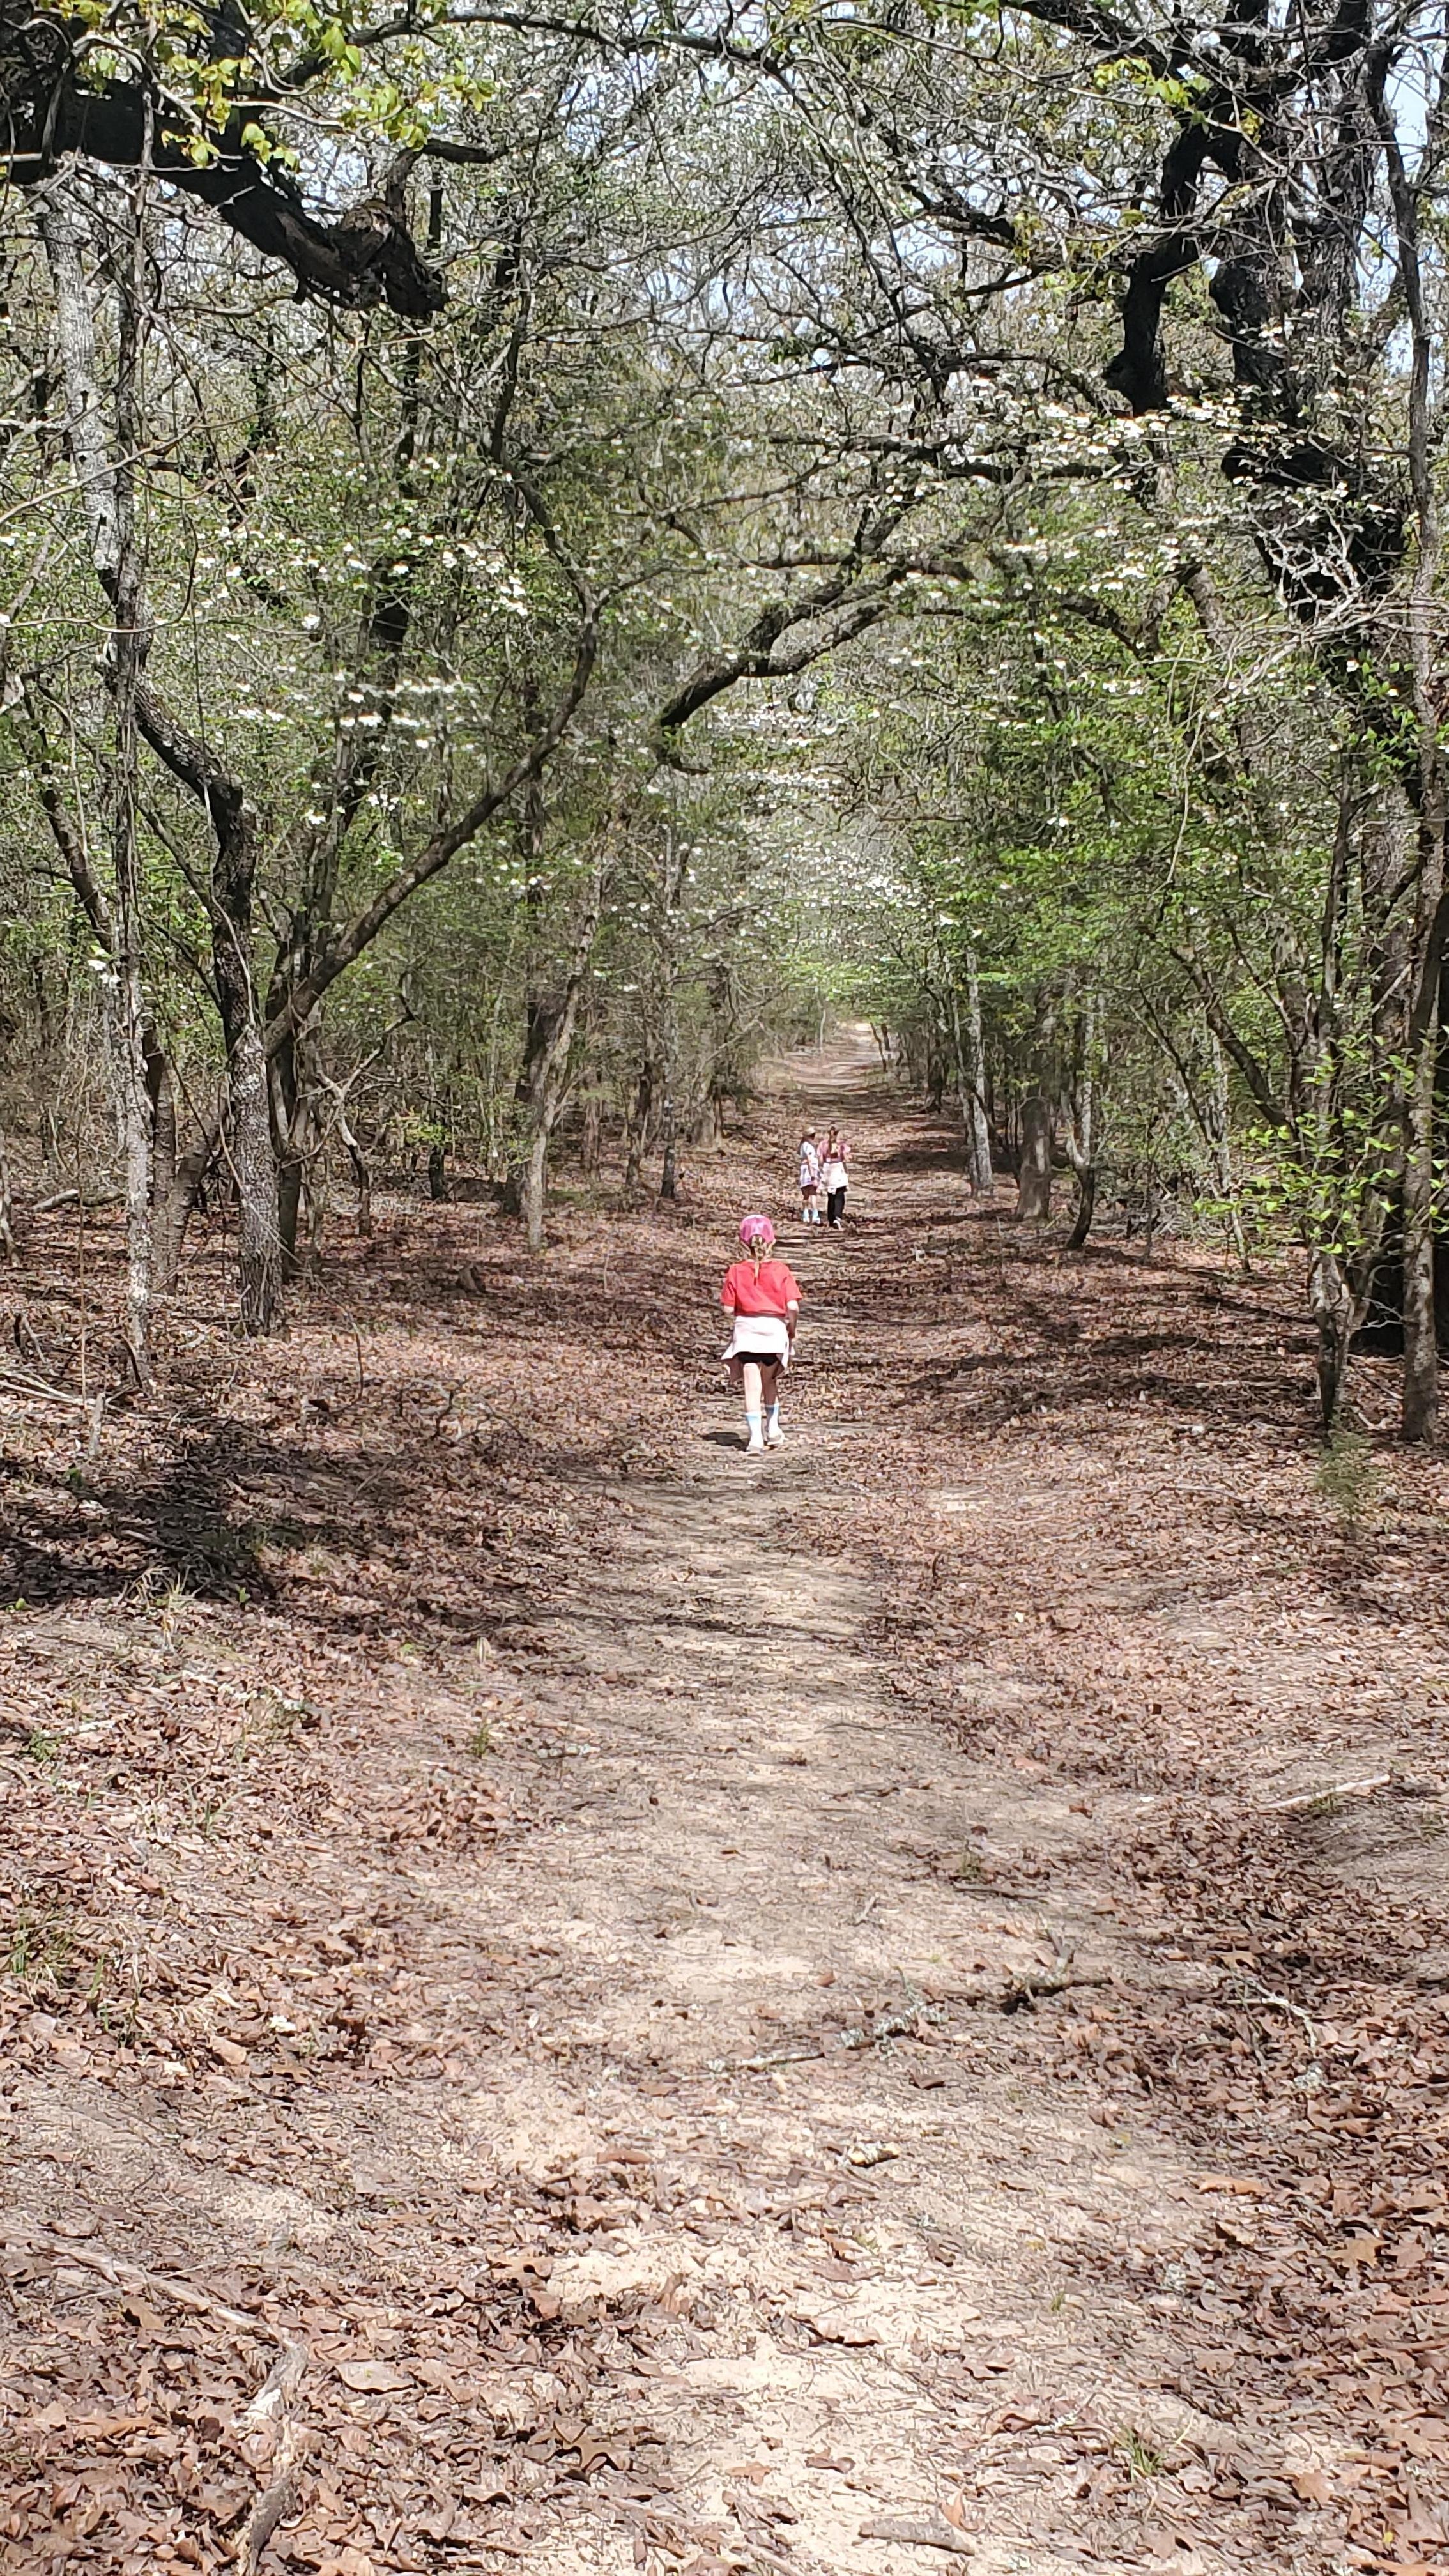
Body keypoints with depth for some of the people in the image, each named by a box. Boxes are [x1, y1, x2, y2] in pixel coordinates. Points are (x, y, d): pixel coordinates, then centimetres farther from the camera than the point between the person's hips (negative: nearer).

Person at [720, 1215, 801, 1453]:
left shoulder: (735, 1271, -5)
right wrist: (792, 1332, 7)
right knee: (770, 1382, 22)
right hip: (774, 1327, 1)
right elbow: (793, 1307, -8)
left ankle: (755, 1436, -8)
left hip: (746, 1327, -1)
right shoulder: (780, 1270, -5)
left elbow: (729, 1308, -4)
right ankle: (772, 1430, 34)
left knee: (752, 1386, 0)